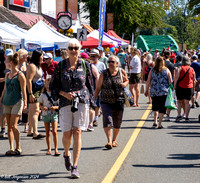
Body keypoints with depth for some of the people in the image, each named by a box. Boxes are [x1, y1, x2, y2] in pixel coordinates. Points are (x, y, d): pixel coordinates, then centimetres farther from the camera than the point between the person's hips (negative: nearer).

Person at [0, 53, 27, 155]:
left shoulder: (20, 75, -5)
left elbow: (23, 91, -8)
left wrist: (25, 103, -14)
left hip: (17, 102, -7)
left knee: (13, 126, -12)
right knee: (9, 126, 4)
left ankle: (18, 148, -3)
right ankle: (11, 148, 7)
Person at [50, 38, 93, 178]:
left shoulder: (85, 65, 3)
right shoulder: (61, 66, 2)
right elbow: (53, 85, 5)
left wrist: (87, 96, 7)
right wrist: (64, 94, -9)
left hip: (82, 102, 0)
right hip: (65, 103, 0)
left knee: (77, 132, -7)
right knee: (67, 134, 1)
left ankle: (75, 167, -4)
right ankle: (67, 154, 36)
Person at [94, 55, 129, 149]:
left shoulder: (122, 72, 2)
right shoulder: (104, 74, 0)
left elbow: (127, 80, 20)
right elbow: (98, 88, 5)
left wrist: (124, 84, -4)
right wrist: (94, 100, 2)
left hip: (118, 102, 1)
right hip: (106, 102, -1)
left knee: (117, 123, 10)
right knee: (107, 120, -17)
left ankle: (114, 140, 30)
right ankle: (109, 141, -23)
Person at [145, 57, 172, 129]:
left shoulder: (152, 71, 2)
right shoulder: (166, 70, 0)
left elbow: (148, 82, 3)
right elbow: (170, 81, -1)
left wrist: (146, 90, 11)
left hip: (154, 92, 2)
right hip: (164, 92, -2)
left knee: (155, 106, 20)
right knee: (162, 107, 1)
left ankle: (155, 121, 18)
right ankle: (159, 124, -2)